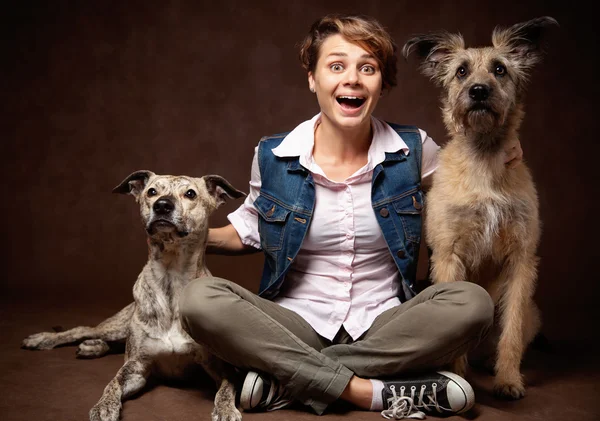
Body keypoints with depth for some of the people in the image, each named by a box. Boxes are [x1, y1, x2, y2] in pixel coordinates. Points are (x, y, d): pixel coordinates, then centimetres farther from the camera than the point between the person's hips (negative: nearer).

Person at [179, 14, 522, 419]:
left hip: (385, 325, 1)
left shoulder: (415, 150, -1)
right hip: (298, 324, 0)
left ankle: (288, 378, -22)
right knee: (201, 300, -26)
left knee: (472, 303, -28)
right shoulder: (272, 156, -1)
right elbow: (249, 230, 15)